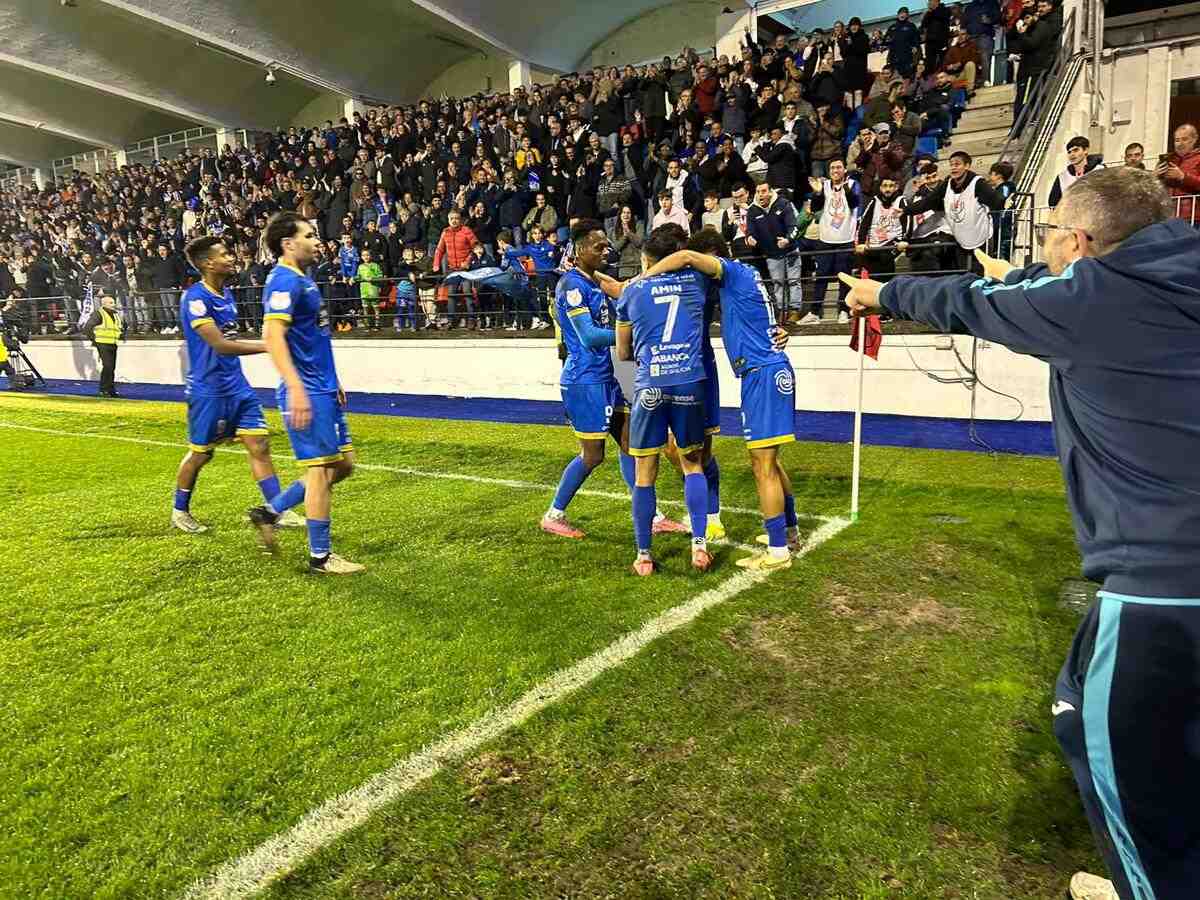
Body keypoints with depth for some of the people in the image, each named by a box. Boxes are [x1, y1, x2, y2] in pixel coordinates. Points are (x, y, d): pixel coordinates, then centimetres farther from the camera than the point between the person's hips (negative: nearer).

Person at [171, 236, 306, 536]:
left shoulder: (227, 294, 10)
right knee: (200, 453, 7)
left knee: (259, 445, 0)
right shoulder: (195, 298, -17)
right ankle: (180, 511, 28)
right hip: (208, 390, -7)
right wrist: (267, 346, -28)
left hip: (237, 385, 7)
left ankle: (279, 510, 2)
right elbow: (220, 345, -25)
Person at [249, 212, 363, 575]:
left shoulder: (302, 280, 17)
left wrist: (332, 383, 26)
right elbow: (272, 337, -24)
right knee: (322, 468, -4)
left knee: (343, 463, 13)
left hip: (323, 388, 10)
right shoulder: (284, 281, -13)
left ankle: (270, 512, 23)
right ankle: (319, 556, 7)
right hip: (306, 392, -10)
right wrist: (295, 388, -30)